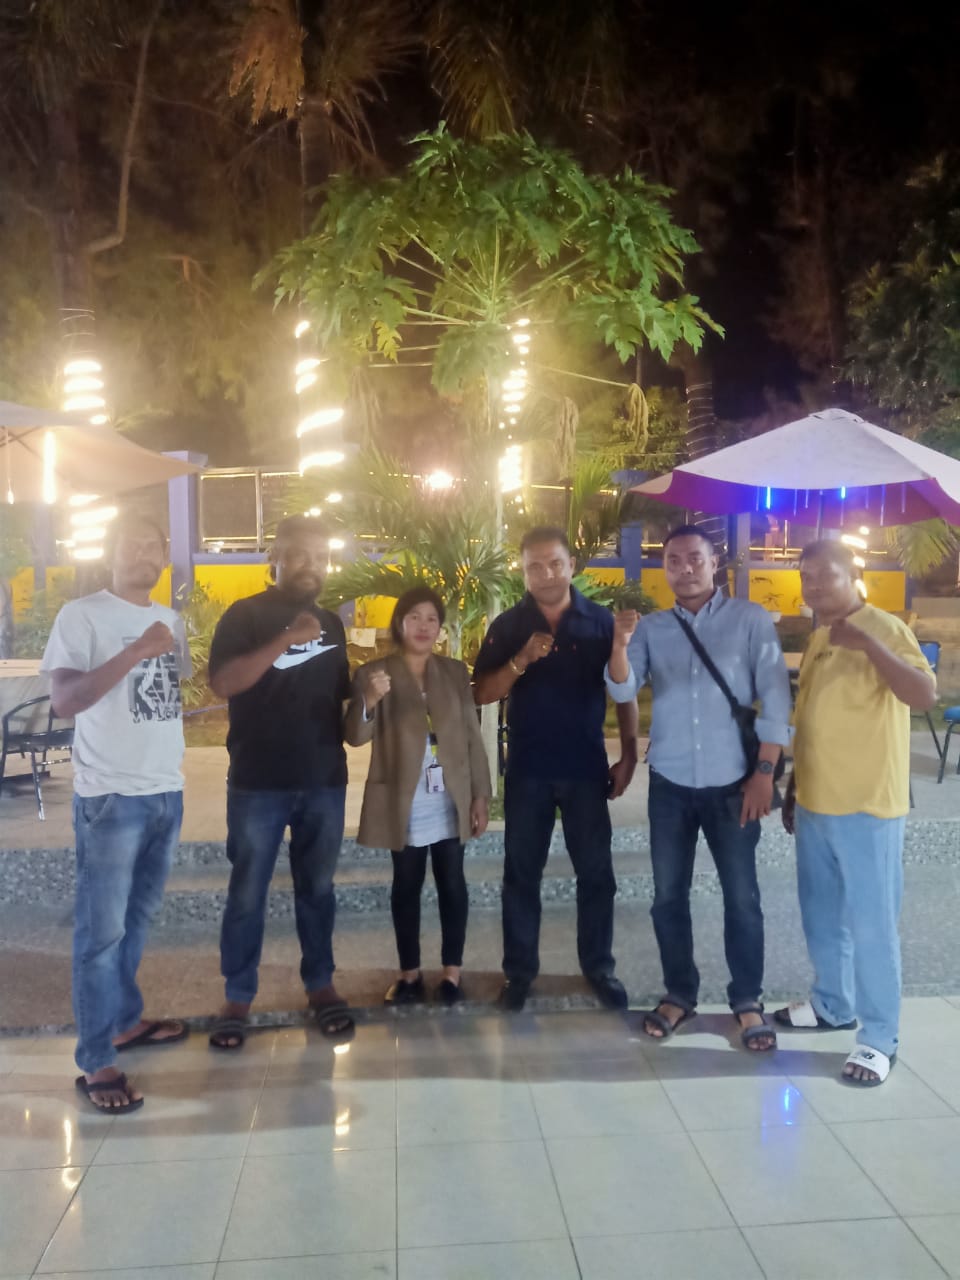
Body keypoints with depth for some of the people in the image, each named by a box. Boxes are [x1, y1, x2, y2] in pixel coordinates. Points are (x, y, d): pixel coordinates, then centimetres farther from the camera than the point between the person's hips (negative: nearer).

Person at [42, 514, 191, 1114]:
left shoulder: (171, 620, 13)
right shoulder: (83, 615, -8)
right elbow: (63, 700, -18)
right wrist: (136, 653, -25)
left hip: (167, 791, 7)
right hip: (110, 796, -6)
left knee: (139, 917, 17)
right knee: (102, 928, -2)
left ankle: (126, 1018, 32)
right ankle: (96, 1062, 6)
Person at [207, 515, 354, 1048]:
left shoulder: (331, 622, 12)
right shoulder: (245, 614, -4)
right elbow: (223, 683, -18)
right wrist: (286, 640, -26)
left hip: (325, 781, 4)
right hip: (258, 783, -4)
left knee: (317, 888, 13)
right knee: (247, 893, 4)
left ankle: (320, 985, 25)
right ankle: (237, 998, 17)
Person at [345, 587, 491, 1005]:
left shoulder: (455, 672, 6)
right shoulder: (373, 674, -3)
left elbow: (472, 736, 6)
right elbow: (356, 736, -12)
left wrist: (481, 795, 2)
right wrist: (369, 700, -32)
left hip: (451, 800, 2)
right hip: (404, 802, -2)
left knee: (452, 884, 7)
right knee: (406, 886, 8)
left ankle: (452, 971, 18)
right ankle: (410, 973, 20)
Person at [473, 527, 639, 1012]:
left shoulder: (601, 621, -1)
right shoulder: (508, 625, 0)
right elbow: (482, 694, -4)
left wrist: (628, 756, -2)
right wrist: (522, 660, -20)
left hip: (587, 767, 0)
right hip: (527, 769, 0)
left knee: (595, 872, 8)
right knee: (521, 873, 8)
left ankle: (599, 967, 23)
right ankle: (519, 971, 20)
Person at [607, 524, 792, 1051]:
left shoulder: (750, 620, -2)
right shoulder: (652, 628, 4)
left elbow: (775, 698, -5)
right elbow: (623, 690, -7)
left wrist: (764, 772, -11)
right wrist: (621, 642, -26)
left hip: (732, 784, -2)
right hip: (670, 785, 3)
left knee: (741, 897, 6)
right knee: (668, 896, 9)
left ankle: (747, 1000, 21)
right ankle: (679, 993, 25)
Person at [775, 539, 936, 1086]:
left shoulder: (883, 629, -12)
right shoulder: (818, 637, 13)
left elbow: (926, 695, -27)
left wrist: (866, 642, -33)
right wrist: (794, 788, 20)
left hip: (867, 807, -8)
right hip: (816, 803, 8)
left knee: (870, 924, 0)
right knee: (822, 916, 18)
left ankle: (881, 1037, 13)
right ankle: (832, 1005, 35)